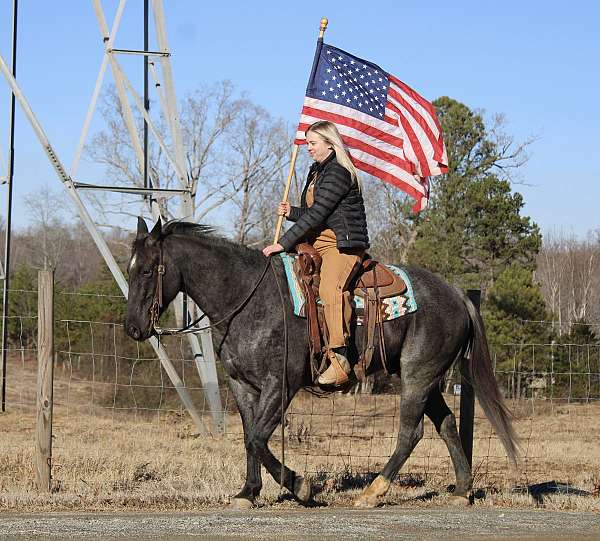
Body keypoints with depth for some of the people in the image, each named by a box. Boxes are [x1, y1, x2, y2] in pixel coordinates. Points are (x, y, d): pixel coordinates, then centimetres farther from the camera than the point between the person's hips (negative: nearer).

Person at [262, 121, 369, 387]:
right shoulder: (316, 172, 21)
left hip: (342, 245, -11)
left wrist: (284, 243, -19)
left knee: (330, 287, -33)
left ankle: (339, 357, -42)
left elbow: (317, 214, -18)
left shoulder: (338, 173, -11)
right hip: (316, 243, 11)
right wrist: (291, 212, 8)